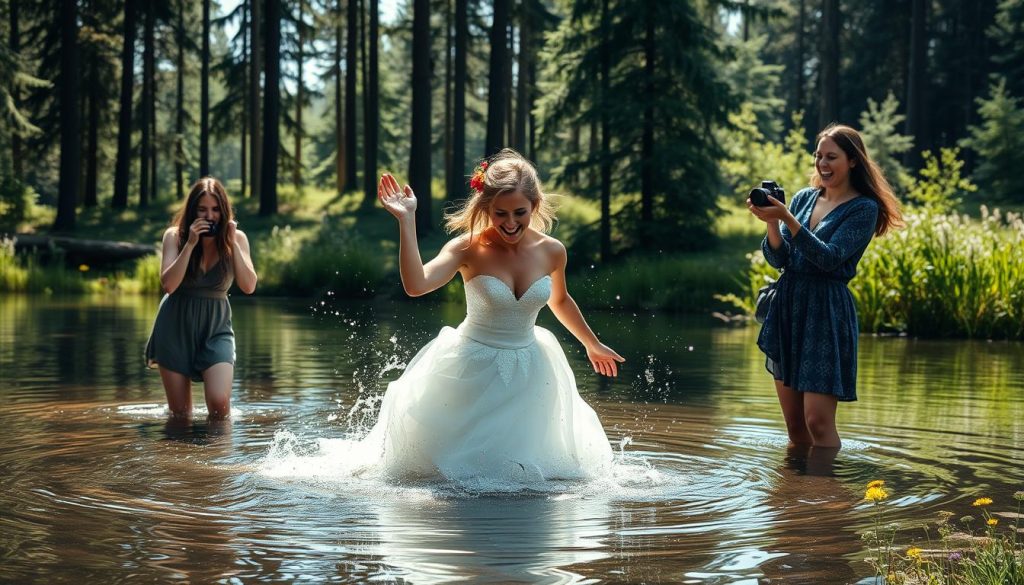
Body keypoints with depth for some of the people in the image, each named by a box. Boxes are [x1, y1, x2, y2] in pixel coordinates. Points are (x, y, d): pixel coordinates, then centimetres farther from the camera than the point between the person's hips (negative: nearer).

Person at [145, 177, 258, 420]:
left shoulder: (236, 238, -4)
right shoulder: (175, 236, -6)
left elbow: (249, 286, -13)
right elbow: (168, 284, -17)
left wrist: (232, 243, -19)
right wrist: (190, 244, -23)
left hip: (216, 327, 0)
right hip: (176, 326, 0)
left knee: (219, 404, -18)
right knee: (180, 414, 5)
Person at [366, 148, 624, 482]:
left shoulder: (551, 252, -7)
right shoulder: (469, 248, -18)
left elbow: (560, 301, 15)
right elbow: (416, 285, -35)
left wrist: (592, 345, 27)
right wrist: (406, 221, -37)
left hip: (527, 374, 3)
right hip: (471, 371, -3)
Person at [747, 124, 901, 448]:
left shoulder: (863, 209, -4)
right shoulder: (804, 198, 13)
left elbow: (829, 258, -17)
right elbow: (778, 259, 5)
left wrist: (787, 218, -23)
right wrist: (771, 222, -14)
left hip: (826, 312, -6)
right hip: (787, 306, 6)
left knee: (817, 421, -12)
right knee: (794, 423, 8)